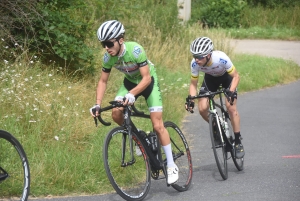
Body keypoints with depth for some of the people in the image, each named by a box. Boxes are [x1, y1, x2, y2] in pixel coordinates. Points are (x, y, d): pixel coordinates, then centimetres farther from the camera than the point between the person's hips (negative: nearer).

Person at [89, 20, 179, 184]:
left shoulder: (135, 50, -34)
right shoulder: (108, 57, -19)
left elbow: (146, 78, -33)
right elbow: (103, 81, -7)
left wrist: (132, 94, -48)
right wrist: (97, 104, -20)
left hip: (148, 81, -5)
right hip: (130, 82, 5)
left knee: (157, 125, -11)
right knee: (116, 113, -20)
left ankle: (171, 166, -2)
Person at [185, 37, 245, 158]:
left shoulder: (221, 58, -39)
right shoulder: (195, 64, -30)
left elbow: (235, 76, -27)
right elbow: (193, 84, -15)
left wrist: (231, 91, -43)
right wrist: (191, 100, -32)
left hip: (227, 77, -3)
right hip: (210, 78, 3)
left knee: (231, 107, -20)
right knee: (202, 108, -16)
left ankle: (238, 142, -6)